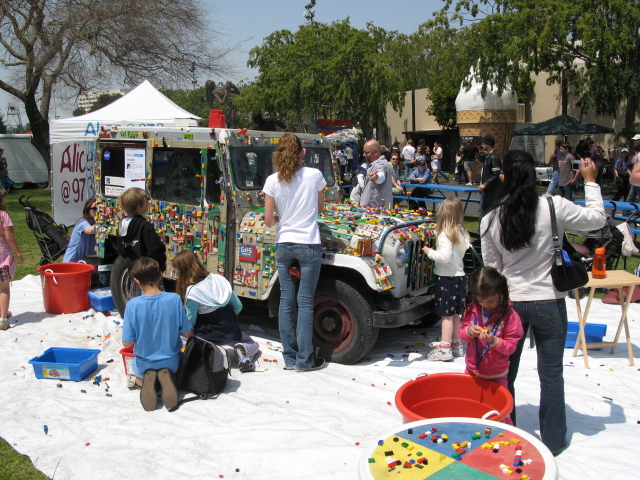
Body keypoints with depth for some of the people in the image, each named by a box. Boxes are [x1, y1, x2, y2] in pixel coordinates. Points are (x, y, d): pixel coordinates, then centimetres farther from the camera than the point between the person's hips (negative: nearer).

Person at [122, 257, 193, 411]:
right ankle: (166, 377, 1)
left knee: (133, 378, 36)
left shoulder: (133, 305, -21)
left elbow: (127, 343, -15)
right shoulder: (174, 299, -19)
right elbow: (187, 334, -10)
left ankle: (146, 381, 1)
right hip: (171, 362, 0)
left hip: (144, 364, 0)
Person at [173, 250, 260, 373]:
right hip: (231, 332, 5)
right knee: (252, 344, 28)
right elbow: (238, 306, 3)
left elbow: (190, 322, -12)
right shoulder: (219, 279, -4)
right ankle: (241, 350, -12)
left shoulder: (192, 293, -20)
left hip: (207, 336, -5)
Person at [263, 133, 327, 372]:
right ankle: (304, 360, 8)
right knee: (305, 303, 3)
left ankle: (289, 358, 17)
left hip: (283, 246, 2)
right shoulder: (314, 175, -5)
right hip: (308, 245, -2)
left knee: (286, 301, 10)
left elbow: (268, 221, -1)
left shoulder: (272, 181, -3)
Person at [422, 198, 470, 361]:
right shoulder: (461, 233, 6)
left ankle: (445, 349, 0)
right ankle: (456, 345, 25)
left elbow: (445, 257, -25)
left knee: (446, 314, -4)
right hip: (459, 276, 8)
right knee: (455, 313, 16)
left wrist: (430, 252, -11)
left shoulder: (445, 234, -17)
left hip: (447, 278, -8)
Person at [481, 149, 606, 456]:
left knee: (505, 373, 16)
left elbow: (492, 269, 1)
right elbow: (597, 219, 2)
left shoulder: (490, 220, -7)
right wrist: (590, 182, 15)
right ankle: (553, 441, 27)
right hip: (548, 304, -1)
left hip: (509, 304, 1)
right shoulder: (554, 207, -14)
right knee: (551, 374, 14)